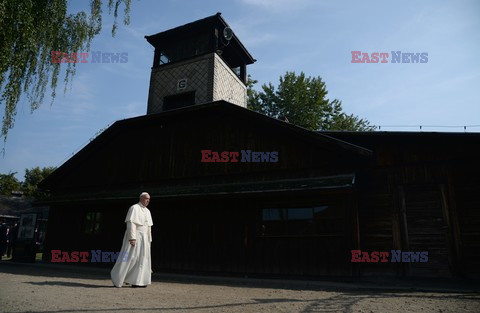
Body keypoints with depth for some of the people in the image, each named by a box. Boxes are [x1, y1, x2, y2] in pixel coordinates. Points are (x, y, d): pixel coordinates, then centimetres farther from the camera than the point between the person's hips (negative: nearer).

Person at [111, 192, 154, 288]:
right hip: (134, 236, -8)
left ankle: (136, 281, 8)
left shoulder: (147, 211, 13)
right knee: (129, 258, -7)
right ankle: (116, 276, 11)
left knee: (142, 258, 4)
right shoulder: (134, 208, -10)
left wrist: (149, 240, 13)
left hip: (143, 238, 8)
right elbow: (131, 223, -18)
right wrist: (132, 238, -25)